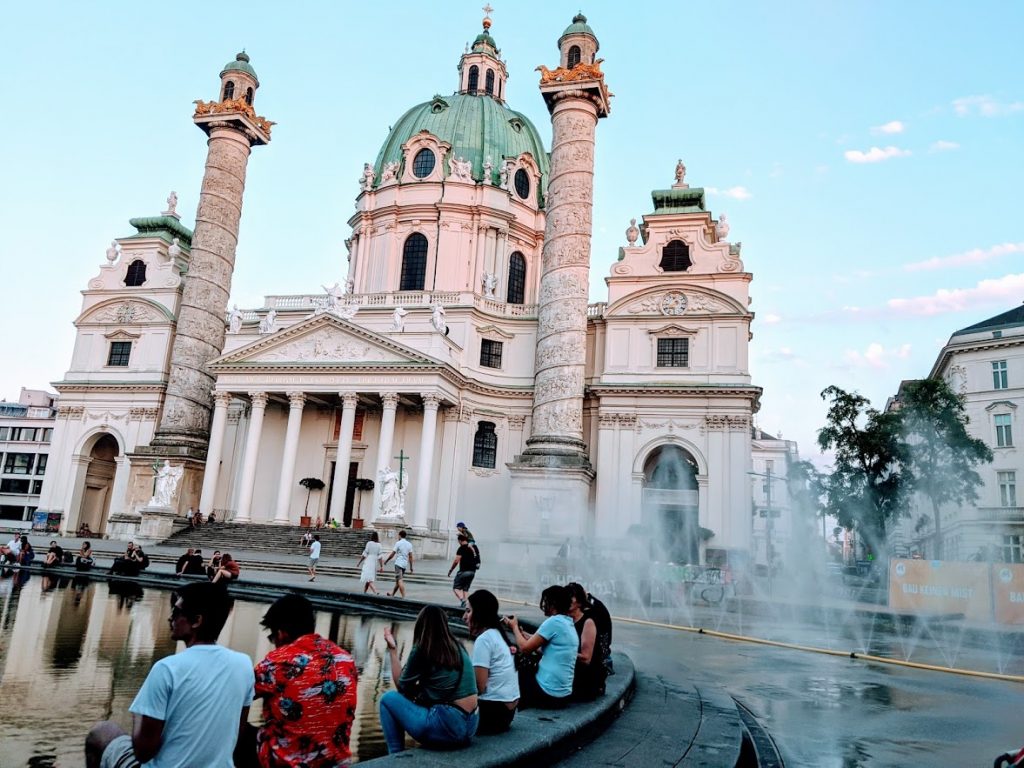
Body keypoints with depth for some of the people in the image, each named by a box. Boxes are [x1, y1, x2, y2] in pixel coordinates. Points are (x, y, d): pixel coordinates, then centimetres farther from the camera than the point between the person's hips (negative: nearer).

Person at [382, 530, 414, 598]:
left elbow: (392, 554, -6)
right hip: (405, 564, 6)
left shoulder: (398, 543, -7)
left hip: (398, 563, -6)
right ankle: (392, 594, 27)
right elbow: (410, 556, 7)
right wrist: (411, 567, 10)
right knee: (398, 580, 16)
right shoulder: (409, 544, 9)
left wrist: (386, 561, 7)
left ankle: (403, 596, -18)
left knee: (400, 580, -9)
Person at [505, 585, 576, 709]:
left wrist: (514, 627, 2)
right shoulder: (569, 625, 10)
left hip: (548, 694, -8)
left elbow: (525, 648, -14)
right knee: (525, 672, 27)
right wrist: (520, 631, 14)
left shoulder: (554, 621, -17)